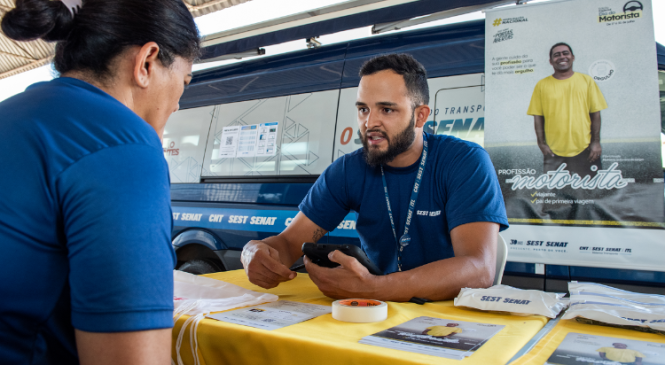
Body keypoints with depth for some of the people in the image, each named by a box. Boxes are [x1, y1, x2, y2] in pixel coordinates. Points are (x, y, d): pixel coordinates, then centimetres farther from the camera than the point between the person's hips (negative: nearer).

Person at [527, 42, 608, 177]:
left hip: (584, 150, 1)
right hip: (553, 151, 0)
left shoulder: (587, 81, 6)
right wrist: (541, 143, -4)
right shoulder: (542, 85, 5)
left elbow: (595, 113, 5)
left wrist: (596, 142, -2)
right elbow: (538, 117, 3)